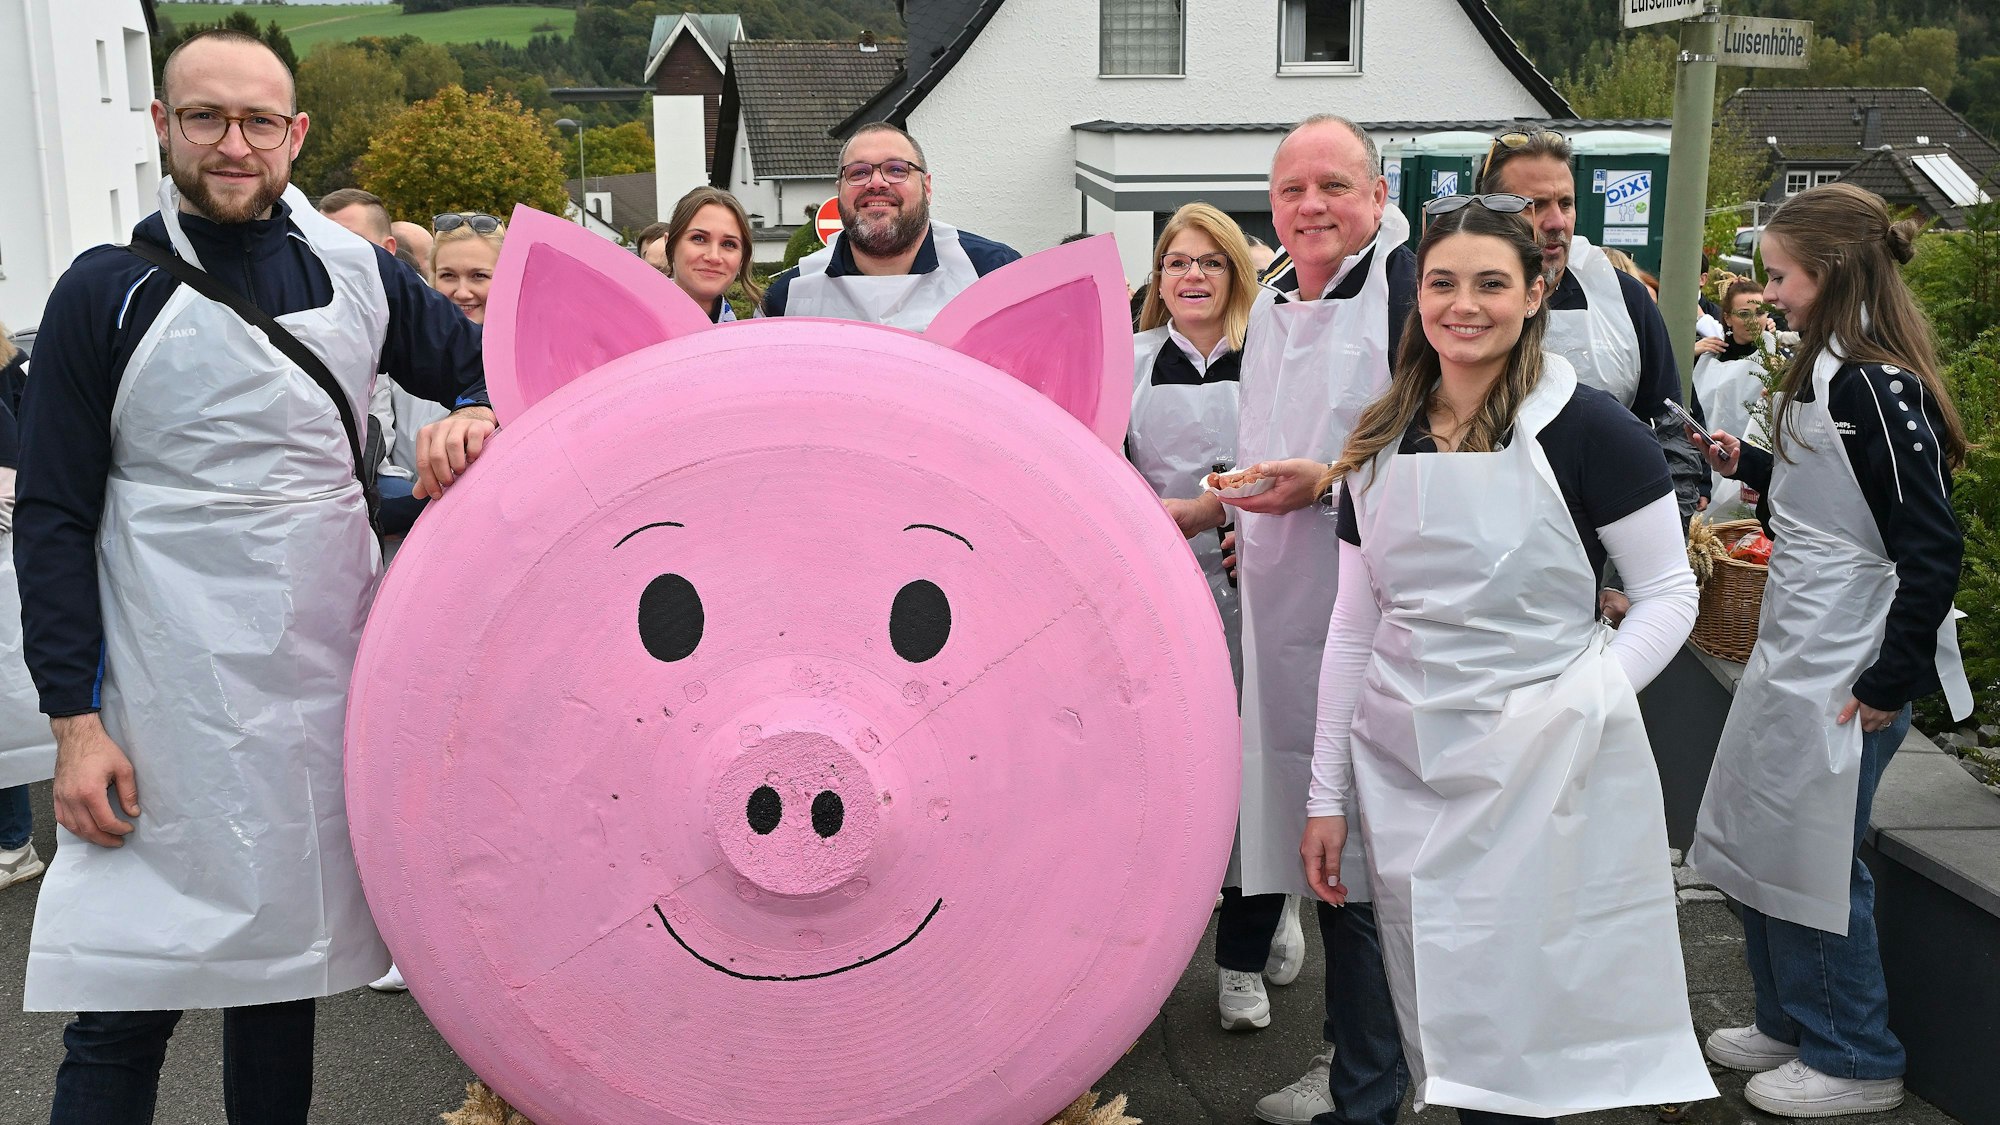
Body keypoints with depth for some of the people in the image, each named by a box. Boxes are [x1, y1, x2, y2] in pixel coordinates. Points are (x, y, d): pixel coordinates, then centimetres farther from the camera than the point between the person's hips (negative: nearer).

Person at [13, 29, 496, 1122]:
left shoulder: (357, 275, 5)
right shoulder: (107, 293, -2)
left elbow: (485, 368, 16)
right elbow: (52, 517, -3)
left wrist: (472, 420, -10)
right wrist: (74, 720, -9)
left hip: (329, 683, 3)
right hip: (166, 711, -3)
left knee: (285, 957, 15)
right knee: (125, 996, -1)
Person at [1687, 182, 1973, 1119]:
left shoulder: (1874, 385, -20)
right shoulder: (1831, 370, 9)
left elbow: (1932, 542, -22)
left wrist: (1896, 677, -19)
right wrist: (1748, 464, 12)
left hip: (1845, 675, -10)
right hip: (1793, 655, 10)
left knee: (1814, 862, 3)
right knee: (1757, 844, 18)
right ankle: (1791, 1025, 35)